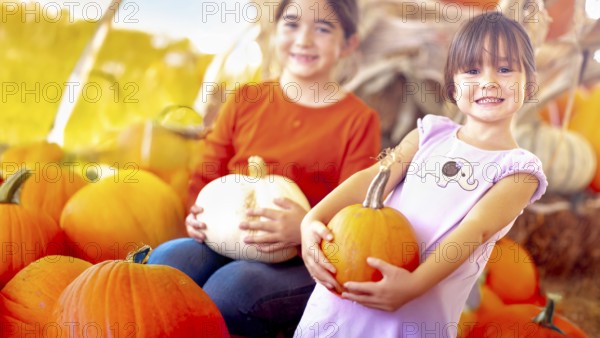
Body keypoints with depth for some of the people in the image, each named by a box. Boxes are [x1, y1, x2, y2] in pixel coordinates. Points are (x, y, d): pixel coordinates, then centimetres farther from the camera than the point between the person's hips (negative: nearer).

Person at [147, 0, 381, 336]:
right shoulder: (245, 100, 11)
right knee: (166, 259, -28)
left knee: (233, 284, -33)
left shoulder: (359, 120, 1)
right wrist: (197, 214, -8)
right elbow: (206, 176, 14)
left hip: (302, 263, -3)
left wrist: (309, 228, -24)